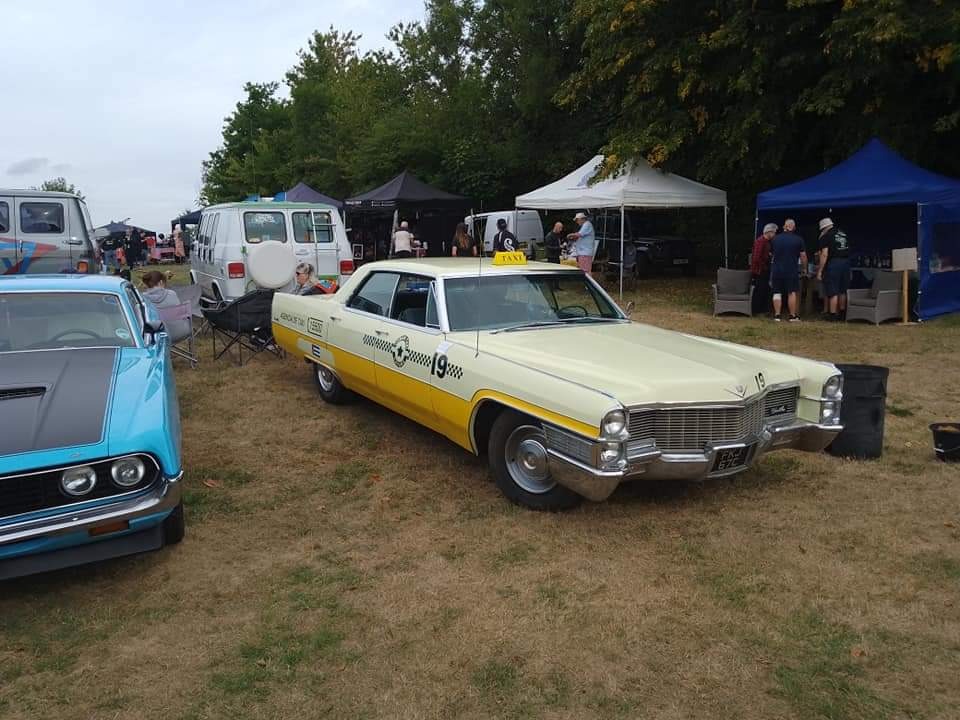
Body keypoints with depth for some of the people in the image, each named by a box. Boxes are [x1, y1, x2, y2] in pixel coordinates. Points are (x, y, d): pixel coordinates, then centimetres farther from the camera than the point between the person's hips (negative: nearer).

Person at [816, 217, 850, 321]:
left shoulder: (826, 236, -5)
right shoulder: (843, 233, 16)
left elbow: (824, 255, -12)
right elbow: (847, 250, 19)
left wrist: (820, 270, -10)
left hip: (834, 263, -7)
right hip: (846, 262, 7)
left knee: (833, 292, -2)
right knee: (843, 291, 13)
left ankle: (833, 314, -1)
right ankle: (842, 313, 19)